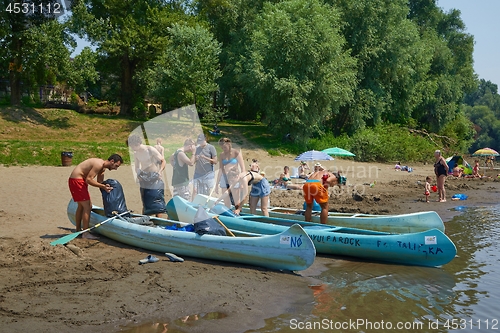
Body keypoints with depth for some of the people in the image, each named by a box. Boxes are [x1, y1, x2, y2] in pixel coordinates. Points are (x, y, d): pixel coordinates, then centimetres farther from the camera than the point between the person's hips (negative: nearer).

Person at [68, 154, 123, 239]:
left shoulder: (103, 168, 10)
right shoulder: (99, 164, -21)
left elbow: (99, 182, 7)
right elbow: (88, 179, -25)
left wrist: (105, 187, -13)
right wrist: (103, 186, -24)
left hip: (80, 180, 11)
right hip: (76, 180, -11)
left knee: (81, 206, 21)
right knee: (87, 206, -9)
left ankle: (78, 230, 33)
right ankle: (85, 233, -5)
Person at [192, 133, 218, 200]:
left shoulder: (211, 148, 0)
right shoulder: (197, 148, 14)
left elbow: (215, 161, -4)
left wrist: (205, 157, -15)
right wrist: (195, 159, -3)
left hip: (208, 174, -4)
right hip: (198, 174, 4)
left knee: (208, 193, -3)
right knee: (195, 190, -3)